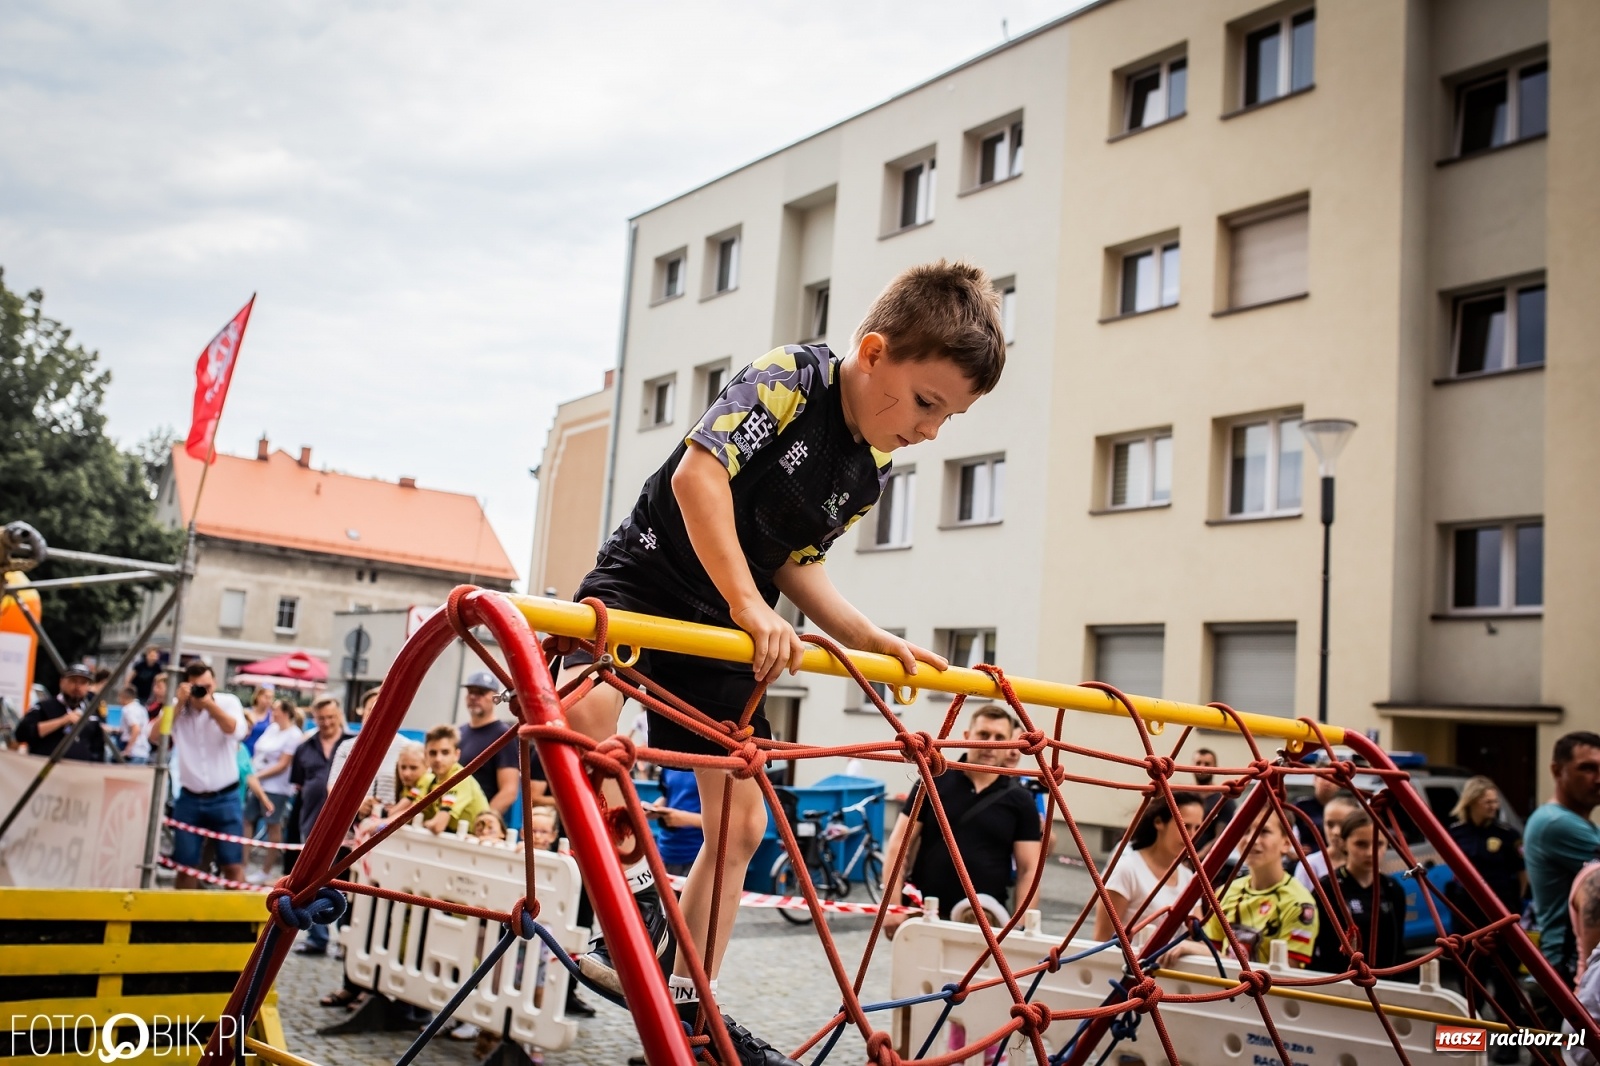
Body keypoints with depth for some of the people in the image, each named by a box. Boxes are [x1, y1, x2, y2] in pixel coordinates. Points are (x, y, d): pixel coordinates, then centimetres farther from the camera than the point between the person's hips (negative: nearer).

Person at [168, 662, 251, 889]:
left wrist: (209, 703, -25)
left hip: (225, 799, -2)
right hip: (189, 799, 2)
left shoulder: (229, 701, -4)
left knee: (232, 865, -1)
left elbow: (237, 731, -21)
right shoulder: (177, 708, 0)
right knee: (186, 865, 8)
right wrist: (179, 703, -19)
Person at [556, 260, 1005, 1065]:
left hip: (726, 629, 7)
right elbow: (698, 471, -30)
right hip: (646, 577, -7)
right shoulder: (789, 379, -18)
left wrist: (872, 639, 0)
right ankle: (634, 896, -20)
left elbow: (796, 564, 11)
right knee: (581, 702, -38)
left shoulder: (871, 473, 2)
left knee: (741, 823, 5)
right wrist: (747, 604, -33)